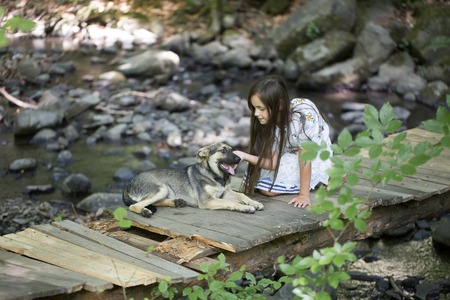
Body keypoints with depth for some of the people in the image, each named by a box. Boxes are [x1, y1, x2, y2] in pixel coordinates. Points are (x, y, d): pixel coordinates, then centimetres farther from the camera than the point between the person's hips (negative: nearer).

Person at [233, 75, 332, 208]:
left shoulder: (302, 116, -37)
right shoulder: (269, 121, -18)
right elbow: (273, 161, -20)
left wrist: (304, 195, -26)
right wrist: (244, 156, -35)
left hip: (314, 156, -6)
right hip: (288, 154, 6)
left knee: (268, 188, -20)